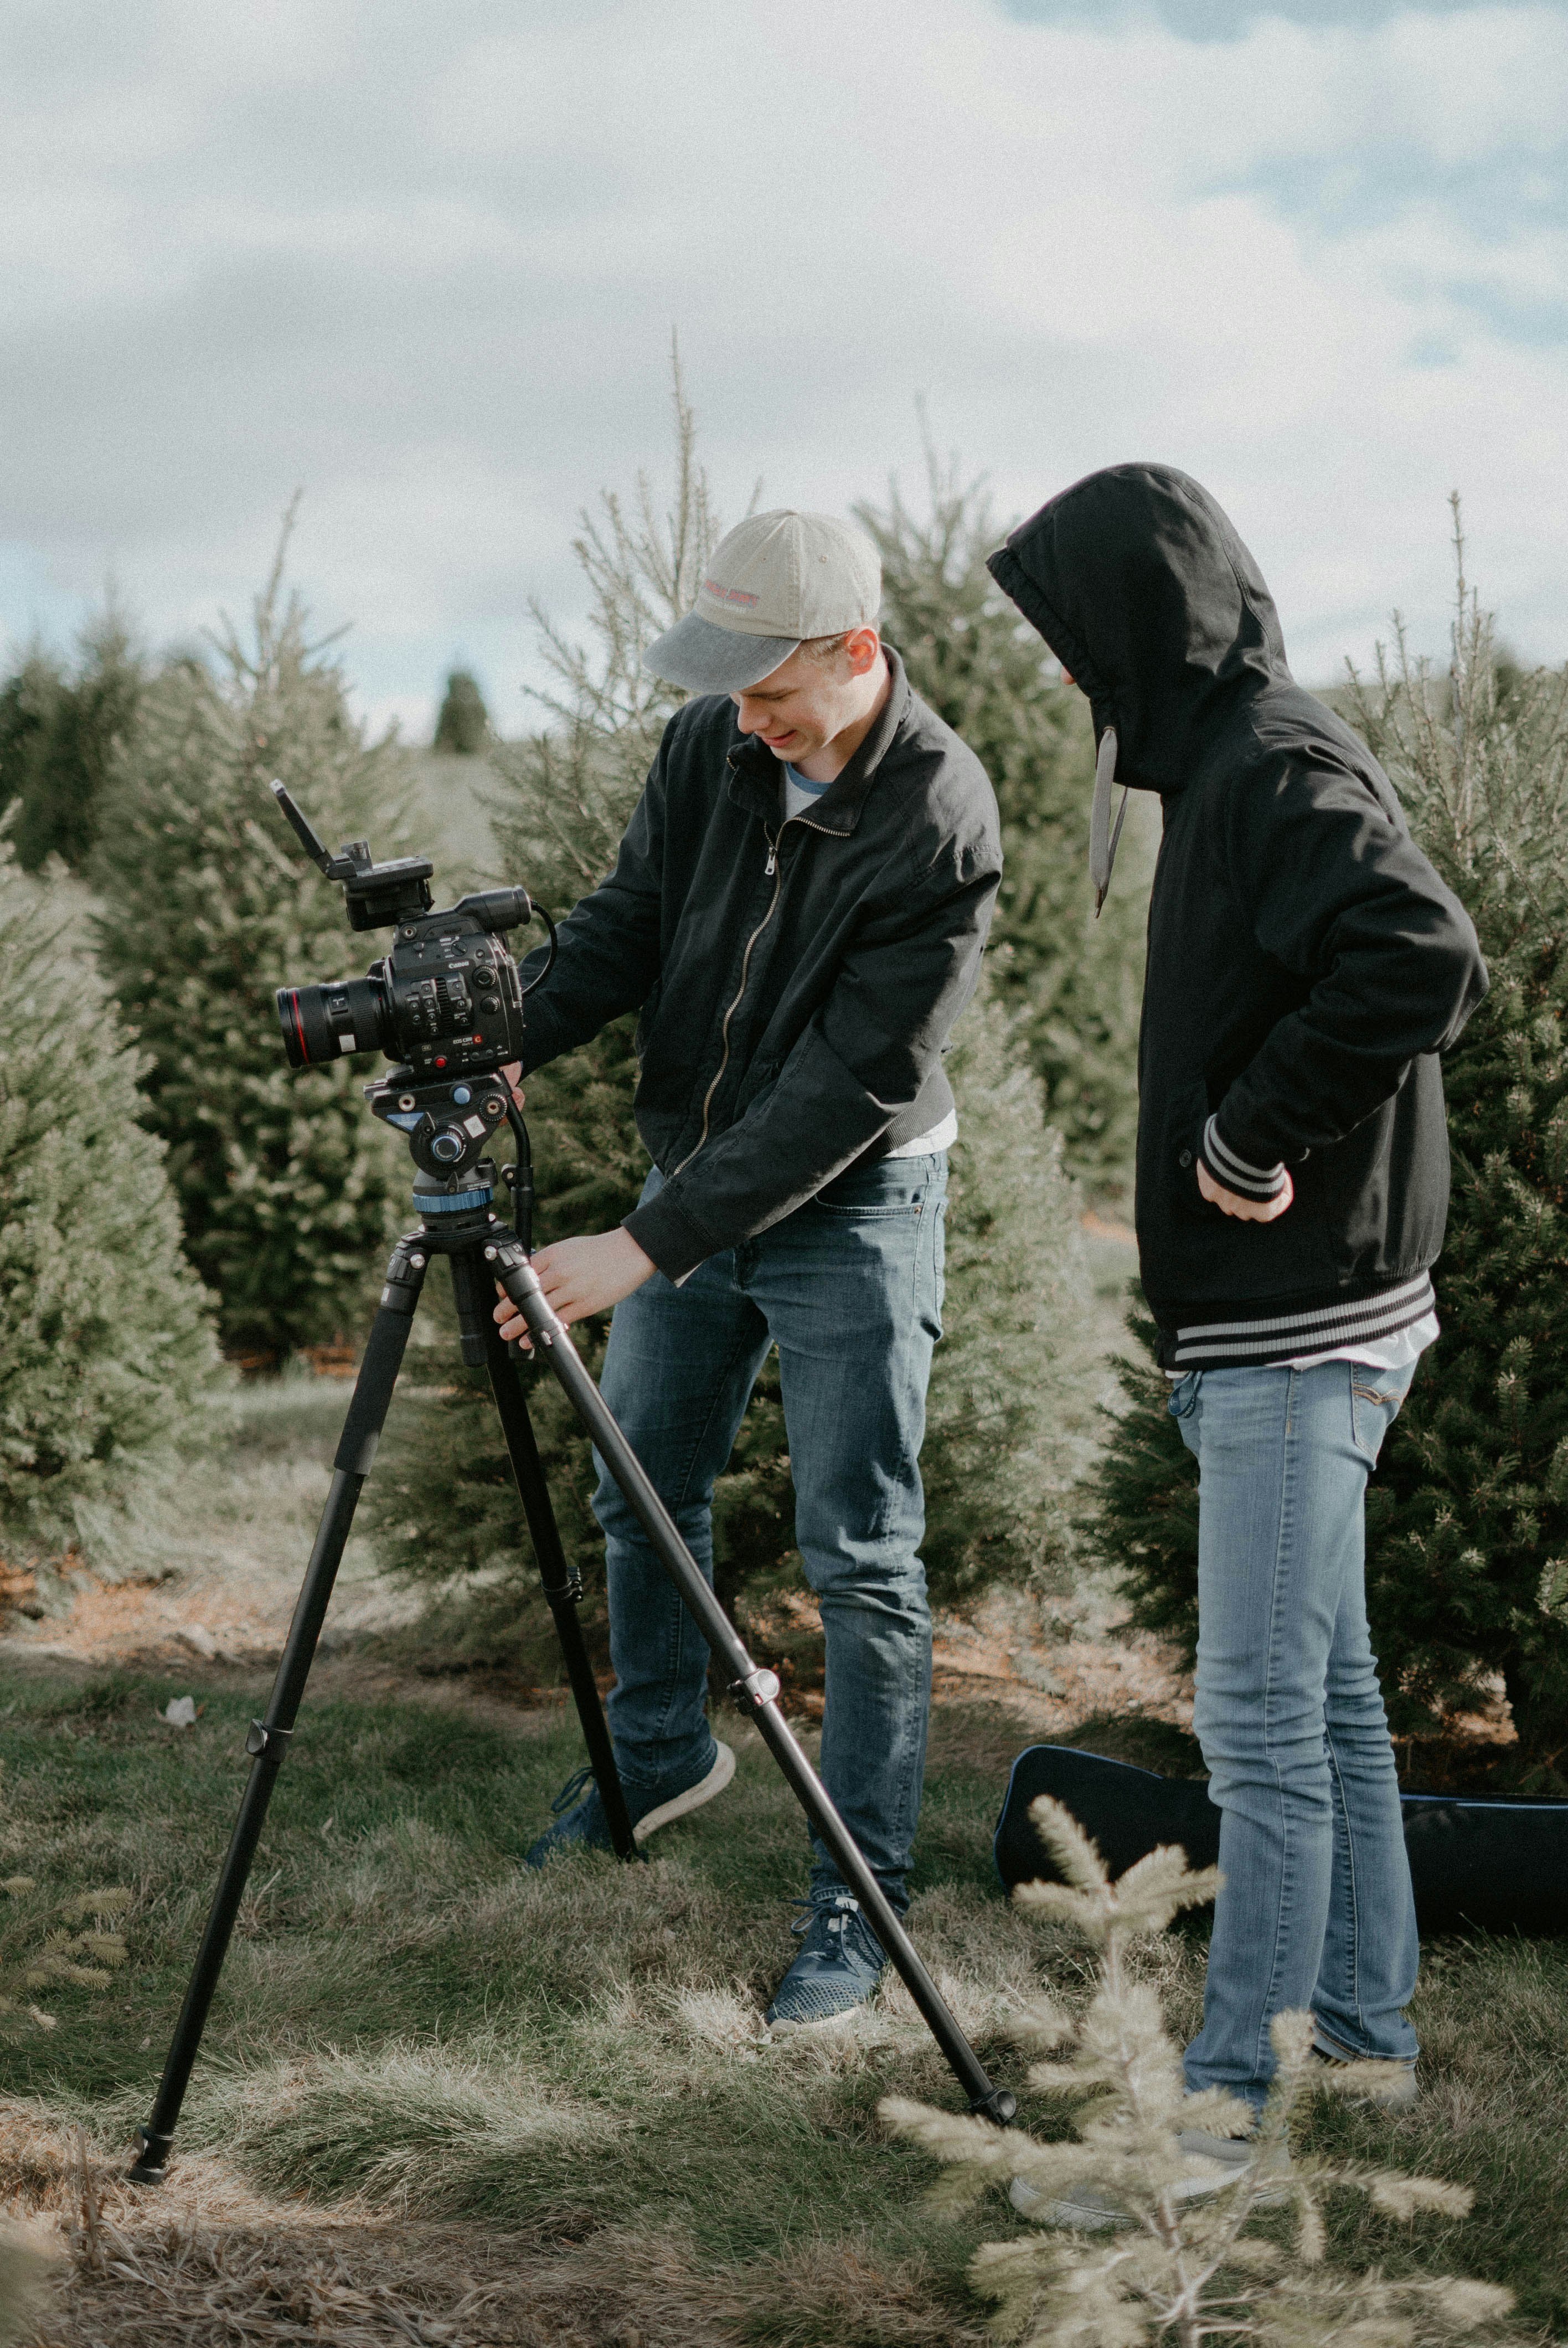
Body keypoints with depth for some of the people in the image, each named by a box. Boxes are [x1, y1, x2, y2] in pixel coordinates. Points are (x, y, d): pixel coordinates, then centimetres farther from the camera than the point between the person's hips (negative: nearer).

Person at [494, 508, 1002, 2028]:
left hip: (850, 1210, -6)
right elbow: (628, 918, 1)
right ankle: (660, 1756, 41)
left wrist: (645, 1247, -30)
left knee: (858, 1557, -2)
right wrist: (513, 1035, -21)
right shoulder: (709, 744, -7)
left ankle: (865, 1887, 9)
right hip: (693, 1172, 7)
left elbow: (845, 1086, -27)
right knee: (641, 1492, 18)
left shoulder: (940, 824, -26)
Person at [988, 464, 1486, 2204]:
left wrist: (1257, 1136, -22)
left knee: (1262, 1717, -5)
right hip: (1275, 1323, 10)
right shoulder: (1231, 766, 13)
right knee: (1324, 1699, 17)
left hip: (1300, 1325, -10)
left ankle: (1234, 2103, 2)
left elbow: (1424, 960, -32)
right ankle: (1363, 2036, 28)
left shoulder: (1280, 769, -16)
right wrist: (1230, 1146, 11)